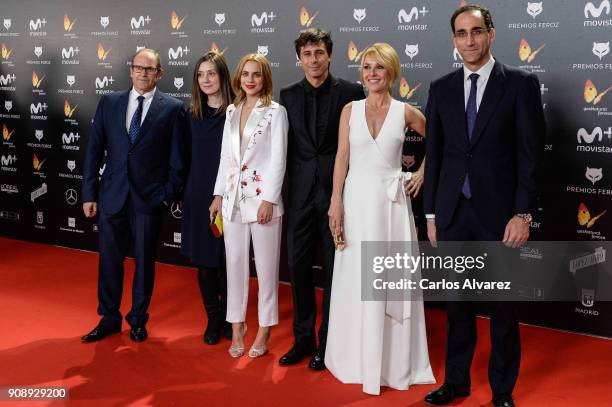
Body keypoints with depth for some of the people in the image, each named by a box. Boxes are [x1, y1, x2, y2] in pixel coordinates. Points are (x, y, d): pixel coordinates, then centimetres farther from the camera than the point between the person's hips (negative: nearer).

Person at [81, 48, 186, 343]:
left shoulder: (172, 108, -2)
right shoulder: (109, 103, 6)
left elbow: (177, 159, -1)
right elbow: (94, 150, 5)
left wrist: (169, 195, -6)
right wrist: (89, 193, 2)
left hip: (149, 197, -2)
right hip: (112, 194, 2)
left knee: (144, 260, 9)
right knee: (110, 258, 9)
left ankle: (138, 320, 25)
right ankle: (109, 319, 25)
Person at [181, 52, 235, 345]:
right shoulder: (194, 115, 8)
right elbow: (189, 157, 14)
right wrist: (185, 192, 10)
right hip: (199, 195, 4)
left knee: (227, 259, 4)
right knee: (204, 260, 8)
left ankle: (228, 316, 23)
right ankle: (213, 319, 22)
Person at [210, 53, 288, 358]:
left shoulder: (275, 111, -4)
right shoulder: (232, 111, 12)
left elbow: (278, 158, -9)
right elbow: (225, 156, 14)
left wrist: (269, 199, -14)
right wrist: (219, 195, 10)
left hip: (262, 197, -5)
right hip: (234, 198, 5)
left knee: (266, 267, 4)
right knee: (235, 264, 8)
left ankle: (264, 331, 16)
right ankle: (237, 329, 20)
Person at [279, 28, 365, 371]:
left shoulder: (351, 92, -3)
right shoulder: (289, 95, 7)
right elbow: (287, 145, 10)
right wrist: (287, 186, 6)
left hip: (337, 191, -3)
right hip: (302, 192, 3)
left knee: (334, 269, 6)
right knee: (299, 267, 7)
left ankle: (327, 343, 19)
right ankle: (303, 338, 23)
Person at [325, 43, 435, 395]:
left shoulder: (406, 112, 1)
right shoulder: (350, 110, 4)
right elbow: (341, 158, 1)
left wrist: (422, 173, 5)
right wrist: (336, 203, -5)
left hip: (391, 201, -1)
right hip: (356, 198, 1)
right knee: (356, 280, 7)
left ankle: (393, 361, 18)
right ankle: (356, 358, 21)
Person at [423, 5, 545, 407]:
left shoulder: (521, 83, -3)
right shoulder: (441, 88, 7)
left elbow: (530, 154, -6)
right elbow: (434, 155, 8)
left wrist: (523, 214, -12)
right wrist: (431, 213, 6)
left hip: (499, 212, -3)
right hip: (453, 212, 3)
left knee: (503, 306, 9)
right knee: (457, 302, 13)